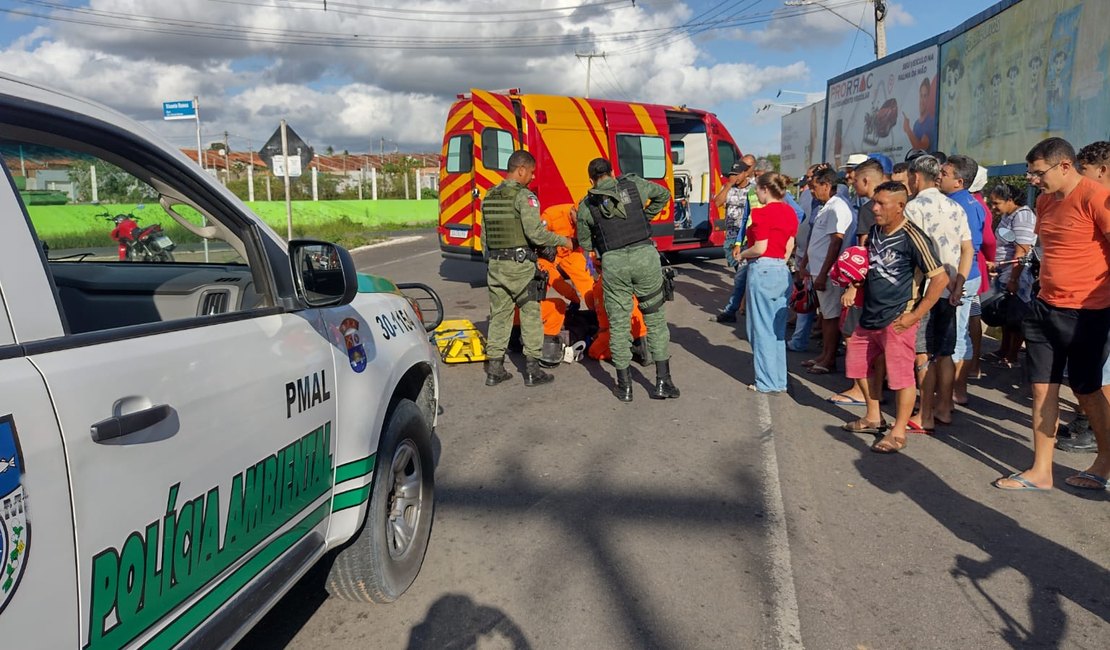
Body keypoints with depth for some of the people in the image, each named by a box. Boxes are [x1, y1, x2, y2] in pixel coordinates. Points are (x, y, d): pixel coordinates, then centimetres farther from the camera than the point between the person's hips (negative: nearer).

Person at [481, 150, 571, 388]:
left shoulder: (489, 197, 12)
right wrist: (562, 241, -6)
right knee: (531, 314, 4)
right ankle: (532, 370, 6)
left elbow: (485, 236, 15)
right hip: (520, 265, -6)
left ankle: (494, 369, 15)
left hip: (495, 265, 7)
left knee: (499, 315, 12)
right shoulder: (524, 196, -11)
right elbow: (535, 233, -19)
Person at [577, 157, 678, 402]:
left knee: (618, 324, 9)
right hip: (645, 255, 1)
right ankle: (663, 382, 12)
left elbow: (585, 243, 16)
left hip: (613, 262, 0)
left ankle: (625, 386, 14)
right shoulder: (633, 184, 10)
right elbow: (663, 195, 24)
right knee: (655, 319, 11)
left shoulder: (586, 205, 8)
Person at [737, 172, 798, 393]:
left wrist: (741, 255, 1)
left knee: (762, 329, 2)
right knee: (778, 329, 13)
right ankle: (780, 380, 19)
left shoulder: (761, 213, -12)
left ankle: (767, 382, 8)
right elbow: (789, 246, 10)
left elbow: (760, 248, -16)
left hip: (762, 270, -8)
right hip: (783, 272, 8)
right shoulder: (790, 212, 11)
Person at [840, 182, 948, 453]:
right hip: (870, 315, 9)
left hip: (896, 319, -8)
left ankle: (898, 433, 10)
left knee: (901, 375, -2)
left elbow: (940, 278, -16)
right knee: (860, 364, 16)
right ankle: (873, 418, 33)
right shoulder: (874, 231, 7)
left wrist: (915, 315, -16)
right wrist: (853, 287, 5)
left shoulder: (912, 237, -16)